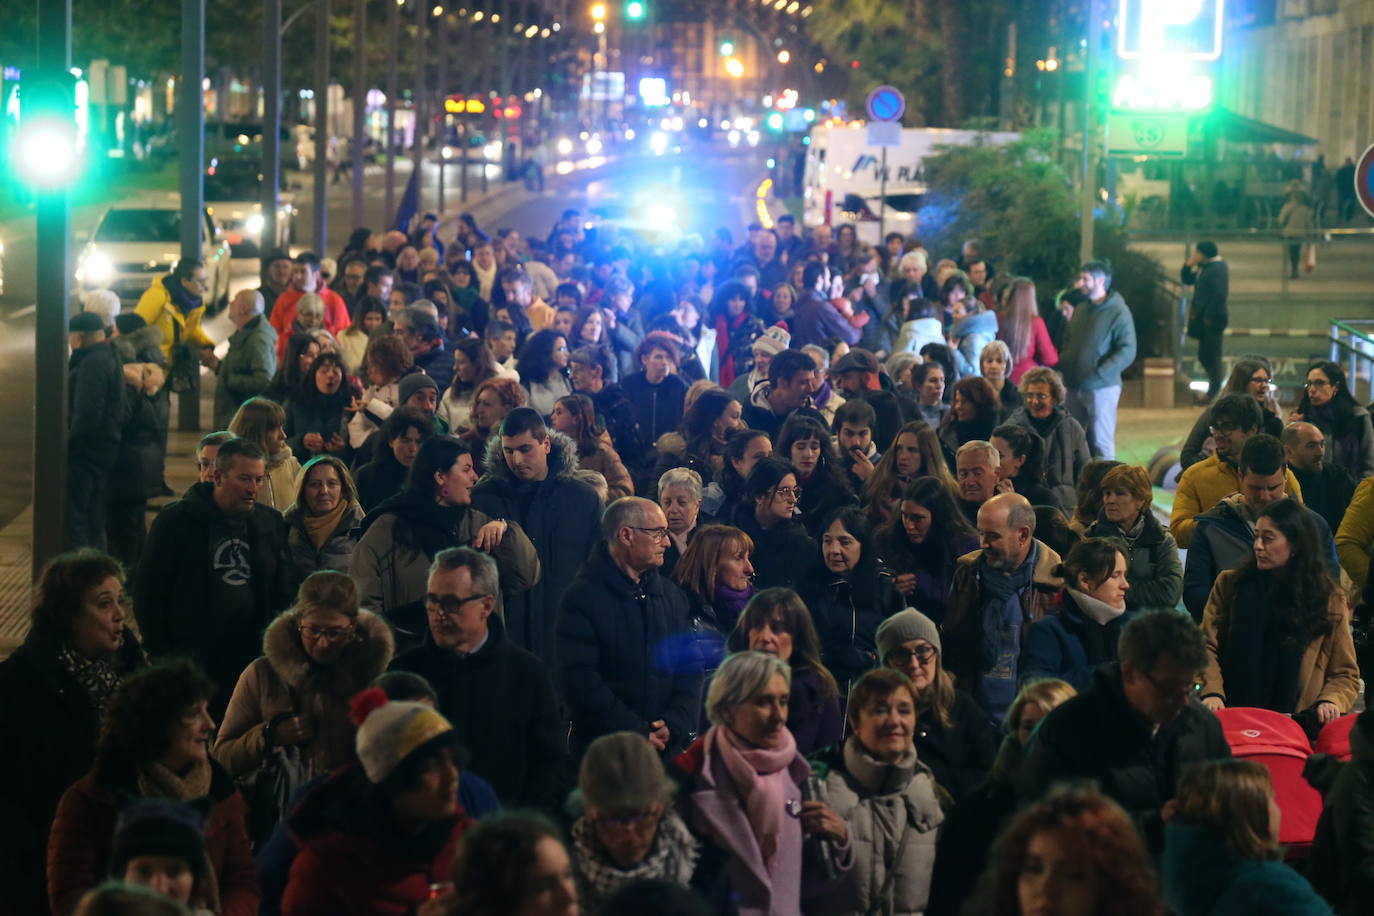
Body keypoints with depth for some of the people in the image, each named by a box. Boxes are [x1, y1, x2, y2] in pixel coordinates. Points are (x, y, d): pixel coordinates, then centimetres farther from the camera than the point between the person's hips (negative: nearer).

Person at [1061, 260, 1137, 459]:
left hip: (1101, 388, -7)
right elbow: (1069, 343, 25)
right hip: (1074, 387, 7)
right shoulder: (1081, 311, 15)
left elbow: (1127, 352, -15)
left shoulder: (1118, 313, -8)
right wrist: (1063, 364, 5)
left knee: (1101, 442, -2)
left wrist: (1099, 373, -22)